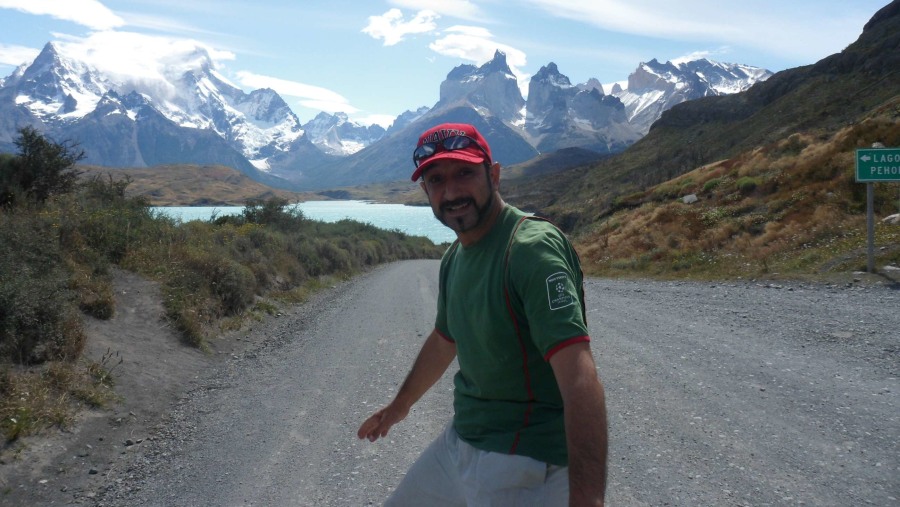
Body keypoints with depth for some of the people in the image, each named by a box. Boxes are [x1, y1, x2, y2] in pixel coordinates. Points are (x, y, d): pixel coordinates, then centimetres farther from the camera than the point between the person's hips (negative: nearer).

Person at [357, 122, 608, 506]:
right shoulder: (454, 258, 5)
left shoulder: (532, 248, -23)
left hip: (524, 462, -8)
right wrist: (400, 405, 37)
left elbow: (580, 379, -32)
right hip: (459, 443, 9)